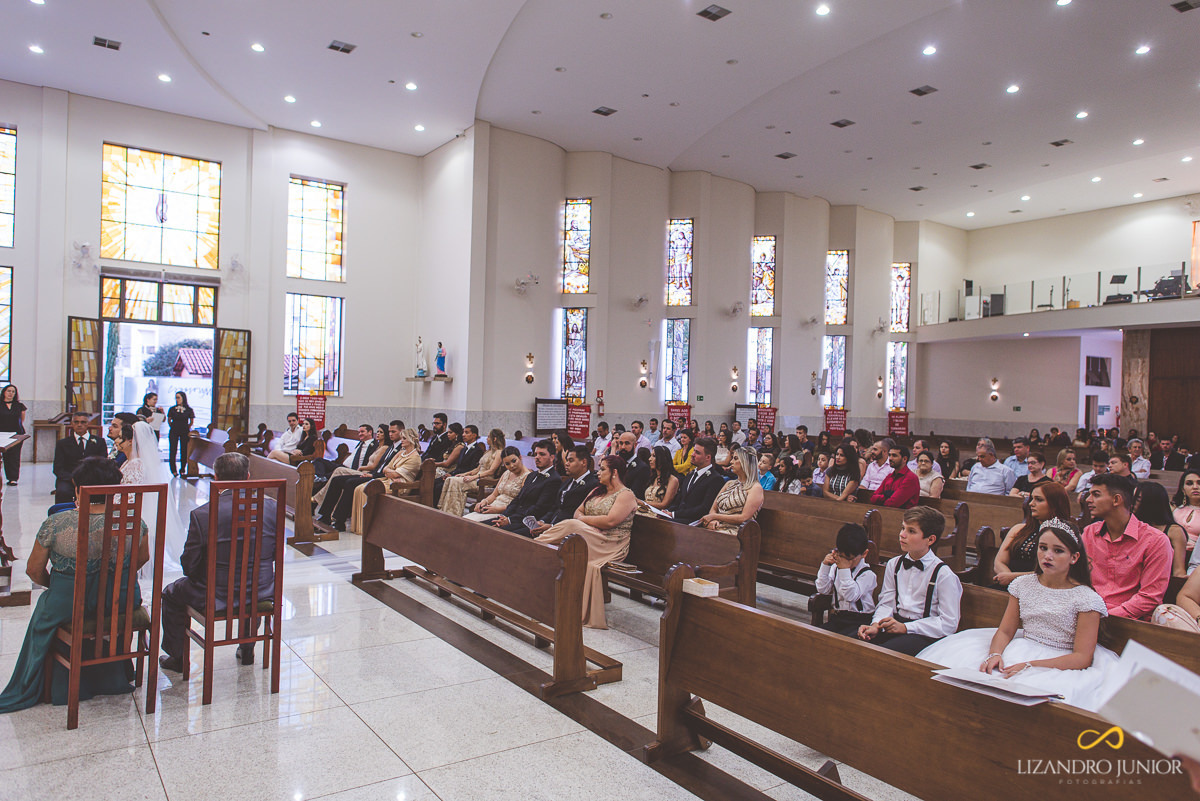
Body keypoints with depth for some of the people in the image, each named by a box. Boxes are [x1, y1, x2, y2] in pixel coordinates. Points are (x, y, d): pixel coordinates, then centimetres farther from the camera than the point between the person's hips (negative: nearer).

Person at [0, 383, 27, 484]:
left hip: (17, 433, 0)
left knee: (15, 456, -5)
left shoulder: (19, 406, 11)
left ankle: (13, 478, -6)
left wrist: (23, 433, 9)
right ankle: (11, 478, 5)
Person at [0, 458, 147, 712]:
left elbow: (34, 570, -4)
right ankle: (110, 678, 51)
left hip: (70, 606, -1)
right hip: (123, 604, 1)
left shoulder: (56, 524, -18)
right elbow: (142, 559, 4)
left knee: (45, 608, 33)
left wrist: (53, 585, 16)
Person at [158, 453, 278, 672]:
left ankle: (177, 657, 41)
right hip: (261, 593, 3)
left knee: (171, 594, 28)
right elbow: (276, 553, 0)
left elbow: (189, 565, -10)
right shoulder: (271, 506, -12)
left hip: (214, 596, -3)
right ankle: (247, 650, 47)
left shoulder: (201, 514, -20)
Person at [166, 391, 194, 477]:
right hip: (174, 431, 1)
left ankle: (182, 469, 12)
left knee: (184, 451, 2)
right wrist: (172, 427, 6)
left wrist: (187, 428, 7)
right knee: (173, 450, -2)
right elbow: (169, 420, 14)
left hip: (184, 432, -1)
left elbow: (191, 421, 11)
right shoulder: (172, 409, 3)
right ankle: (173, 470, 6)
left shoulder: (189, 410, 0)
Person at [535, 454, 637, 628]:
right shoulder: (597, 491, 22)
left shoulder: (626, 495, -4)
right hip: (588, 540, 7)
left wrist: (583, 519, -7)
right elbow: (578, 511, 18)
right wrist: (579, 516, -6)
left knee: (572, 526, -26)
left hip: (610, 546, -7)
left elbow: (610, 521, -17)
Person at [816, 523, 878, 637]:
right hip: (837, 617, 5)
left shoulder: (868, 574, -6)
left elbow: (851, 596, -17)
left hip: (859, 620, -4)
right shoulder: (836, 567, 10)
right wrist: (825, 566, -2)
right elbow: (823, 590, 6)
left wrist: (844, 570, -19)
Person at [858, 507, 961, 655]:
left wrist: (905, 627, -16)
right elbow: (886, 603, 10)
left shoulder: (944, 574, -7)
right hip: (895, 623, 5)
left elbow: (949, 623, -9)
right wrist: (876, 625, -11)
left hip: (925, 634, -5)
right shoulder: (893, 564, 11)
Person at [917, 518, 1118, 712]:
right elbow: (1005, 630, 9)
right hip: (1021, 651, 4)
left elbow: (1083, 657, -10)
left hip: (1061, 666, -4)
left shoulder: (1086, 598, -5)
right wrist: (995, 654, -14)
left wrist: (1032, 665, -21)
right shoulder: (1023, 585, 9)